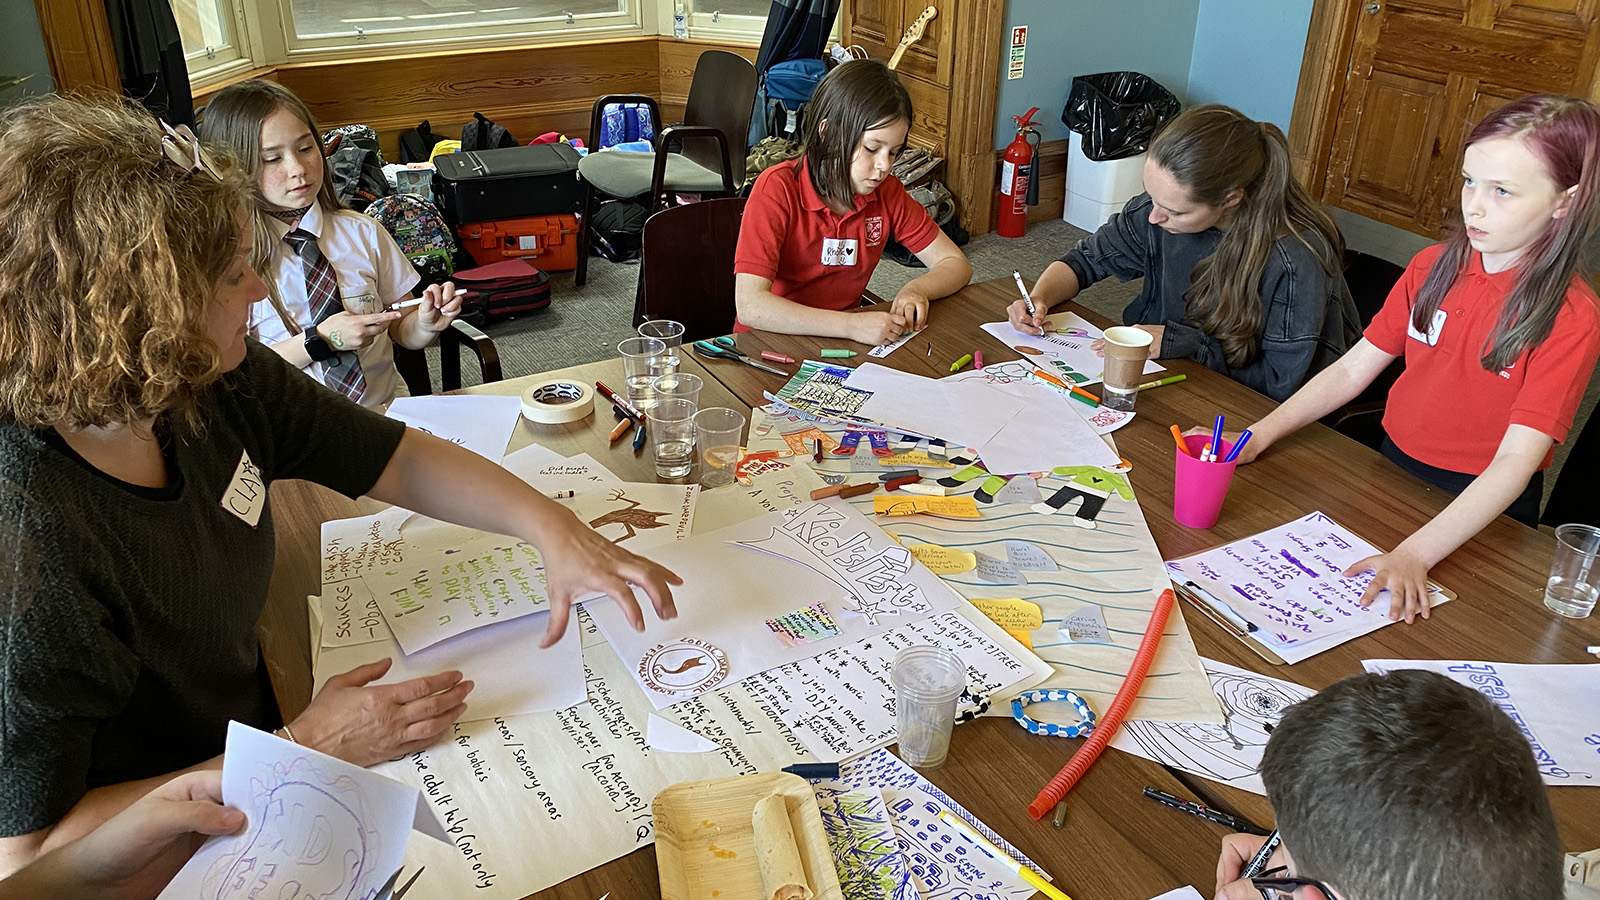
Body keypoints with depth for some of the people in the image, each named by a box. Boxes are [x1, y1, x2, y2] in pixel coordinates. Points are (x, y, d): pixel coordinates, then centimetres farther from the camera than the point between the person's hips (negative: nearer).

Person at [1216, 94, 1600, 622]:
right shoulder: (1433, 268, 1)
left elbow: (1516, 459, -24)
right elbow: (1353, 368, 2)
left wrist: (1412, 555, -36)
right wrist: (1257, 436, -12)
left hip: (1483, 511, -5)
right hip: (1392, 468, 6)